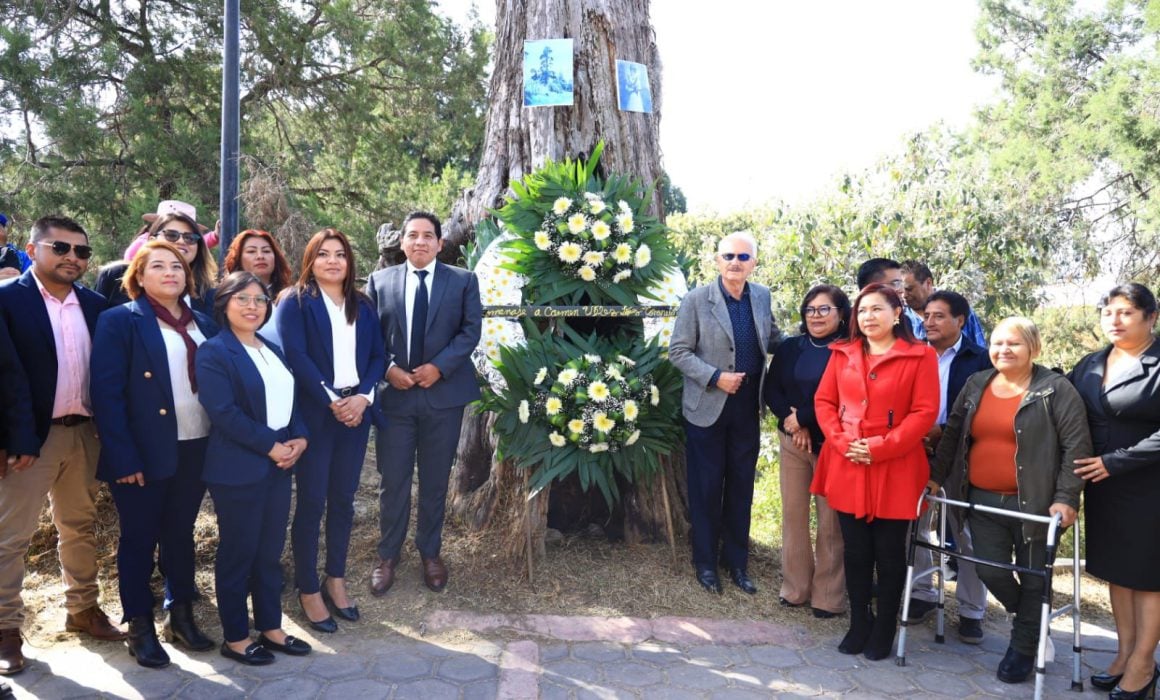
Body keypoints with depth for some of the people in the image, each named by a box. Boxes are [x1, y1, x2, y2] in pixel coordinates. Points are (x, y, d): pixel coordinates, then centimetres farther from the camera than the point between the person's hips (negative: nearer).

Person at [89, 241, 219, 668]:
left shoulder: (203, 324, 10)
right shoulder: (119, 321, -6)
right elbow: (106, 393, -12)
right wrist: (123, 458, -17)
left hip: (196, 448, 5)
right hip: (145, 452, -5)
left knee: (180, 533, 16)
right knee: (139, 538, 8)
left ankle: (181, 616, 30)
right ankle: (140, 628, 22)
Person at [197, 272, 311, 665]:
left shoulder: (272, 349, 14)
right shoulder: (213, 352, -10)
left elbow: (289, 400, 15)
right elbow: (224, 413, -19)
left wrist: (299, 439, -3)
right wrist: (271, 446, -17)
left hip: (278, 465, 7)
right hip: (237, 469, -7)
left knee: (271, 551, 14)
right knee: (238, 553, 4)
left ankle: (271, 628, 26)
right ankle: (235, 638, 18)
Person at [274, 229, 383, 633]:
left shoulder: (362, 306, 12)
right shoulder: (295, 301, -3)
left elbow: (377, 356, 7)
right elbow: (294, 356, -13)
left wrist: (363, 396, -9)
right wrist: (330, 401, -17)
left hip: (355, 412, 5)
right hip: (314, 415, -4)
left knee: (343, 500, 11)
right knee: (312, 502, 2)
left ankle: (336, 580, 24)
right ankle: (308, 589, 13)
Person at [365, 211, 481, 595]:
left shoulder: (463, 281, 3)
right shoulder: (379, 281, 6)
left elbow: (471, 330, -4)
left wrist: (439, 366, -14)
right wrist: (388, 368, -11)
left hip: (443, 393, 0)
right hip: (394, 393, 1)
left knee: (435, 480, 10)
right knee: (393, 480, 6)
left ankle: (430, 553, 26)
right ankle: (387, 555, 22)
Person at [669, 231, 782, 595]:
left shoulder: (761, 296, 4)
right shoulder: (696, 300, -9)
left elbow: (772, 339, 17)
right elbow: (678, 352, -8)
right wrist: (716, 377, -19)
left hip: (747, 411, 4)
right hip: (707, 410, -4)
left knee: (741, 489, 12)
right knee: (706, 489, 8)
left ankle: (737, 562, 27)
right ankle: (705, 562, 24)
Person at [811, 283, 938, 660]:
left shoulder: (920, 356, -3)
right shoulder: (842, 354, 9)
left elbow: (925, 412, -8)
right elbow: (823, 402, 7)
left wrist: (882, 447, -16)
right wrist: (842, 442, -9)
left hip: (895, 470, -3)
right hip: (847, 467, 3)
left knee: (889, 553, 7)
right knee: (855, 551, 11)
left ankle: (884, 630, 22)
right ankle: (859, 624, 26)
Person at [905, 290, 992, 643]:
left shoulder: (981, 360, -3)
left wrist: (943, 432, -17)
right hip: (917, 454, 4)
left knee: (967, 535, 4)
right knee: (913, 528, 10)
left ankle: (971, 611, 15)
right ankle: (922, 594, 27)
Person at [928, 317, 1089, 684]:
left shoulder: (1055, 389, -6)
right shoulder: (976, 385, 8)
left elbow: (1076, 446, -9)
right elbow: (952, 435, 14)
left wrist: (1066, 498, -16)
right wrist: (936, 476, 10)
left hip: (1033, 504, -4)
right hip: (983, 502, 4)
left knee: (1033, 578, 8)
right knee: (990, 572, 1)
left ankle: (1023, 648, 27)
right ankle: (1030, 620, 32)